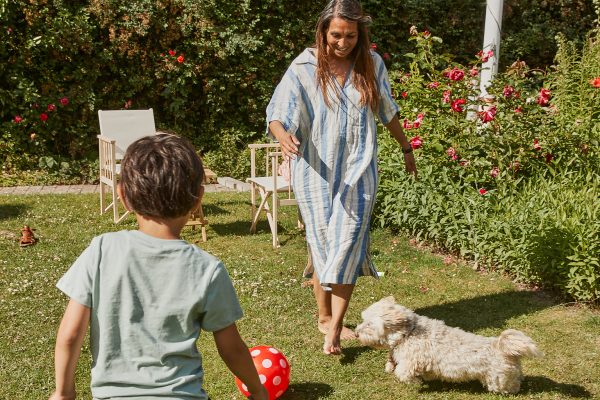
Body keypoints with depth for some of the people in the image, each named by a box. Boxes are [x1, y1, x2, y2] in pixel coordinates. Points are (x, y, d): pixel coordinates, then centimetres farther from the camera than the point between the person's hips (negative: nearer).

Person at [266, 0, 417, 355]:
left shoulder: (372, 64, 2)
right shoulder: (305, 68, -8)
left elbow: (388, 112, 17)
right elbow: (277, 113, -15)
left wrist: (406, 147, 26)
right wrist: (284, 136, -37)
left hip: (358, 170, 2)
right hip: (317, 171, -1)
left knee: (348, 242, -7)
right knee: (322, 242, 7)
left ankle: (335, 327, -3)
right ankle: (325, 316, 24)